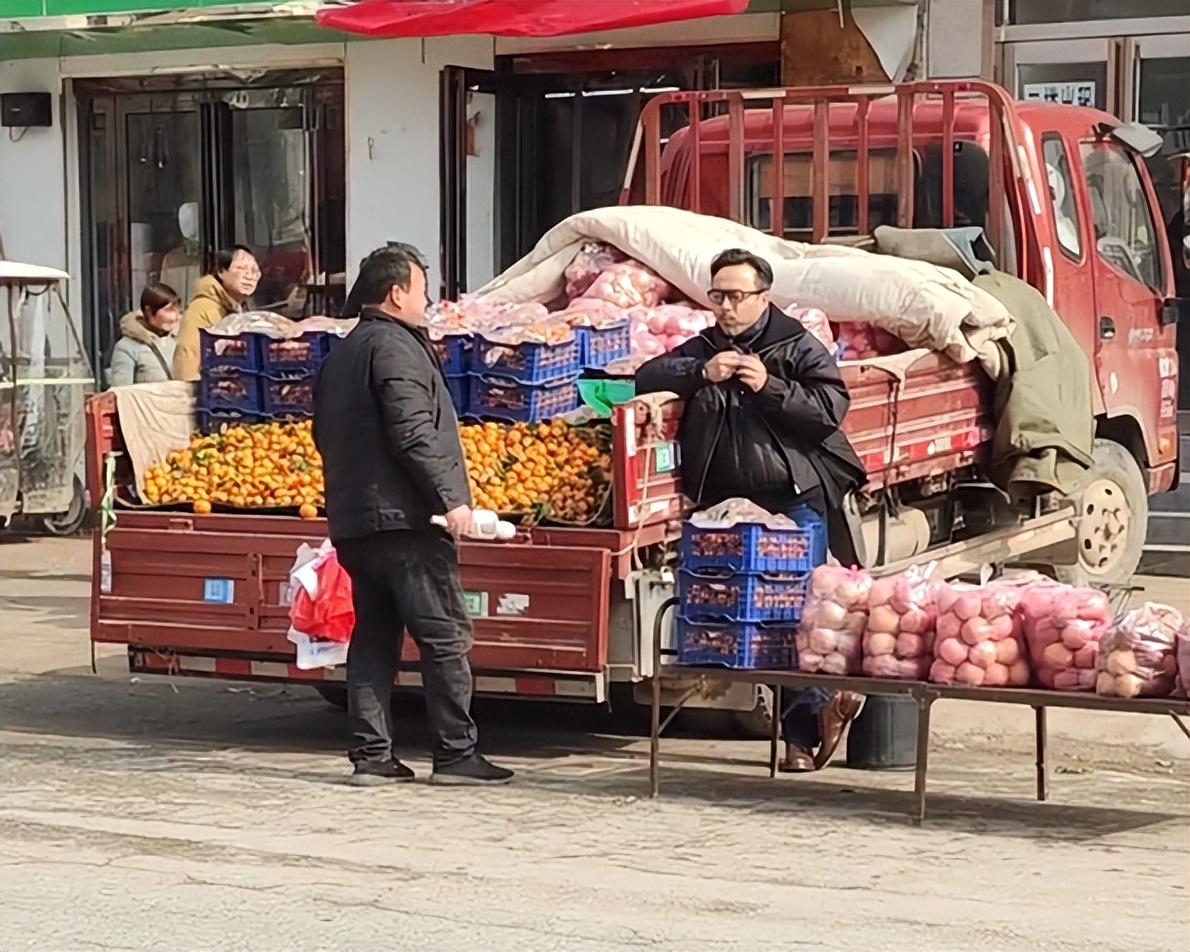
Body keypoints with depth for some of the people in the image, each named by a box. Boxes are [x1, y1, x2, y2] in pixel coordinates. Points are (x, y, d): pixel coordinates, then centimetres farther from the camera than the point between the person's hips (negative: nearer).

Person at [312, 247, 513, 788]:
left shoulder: (339, 356, 18)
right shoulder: (396, 348, -12)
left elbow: (324, 434, 23)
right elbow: (414, 434, -20)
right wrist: (450, 497, -18)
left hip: (352, 520, 9)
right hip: (404, 517, -9)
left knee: (373, 636, 9)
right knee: (445, 636, -4)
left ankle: (371, 754, 7)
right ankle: (455, 753, -2)